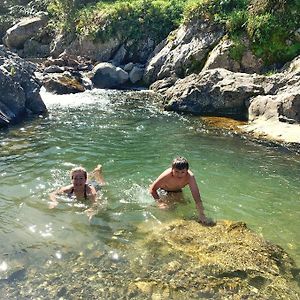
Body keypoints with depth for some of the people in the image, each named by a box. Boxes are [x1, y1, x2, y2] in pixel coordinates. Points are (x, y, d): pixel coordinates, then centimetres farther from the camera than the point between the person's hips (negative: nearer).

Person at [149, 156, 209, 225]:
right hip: (164, 191, -3)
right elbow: (152, 189, -27)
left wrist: (201, 215, -47)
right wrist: (160, 202, -37)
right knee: (164, 207, -18)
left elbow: (196, 196, -40)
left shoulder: (190, 176, -38)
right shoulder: (166, 175, -41)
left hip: (177, 191, 3)